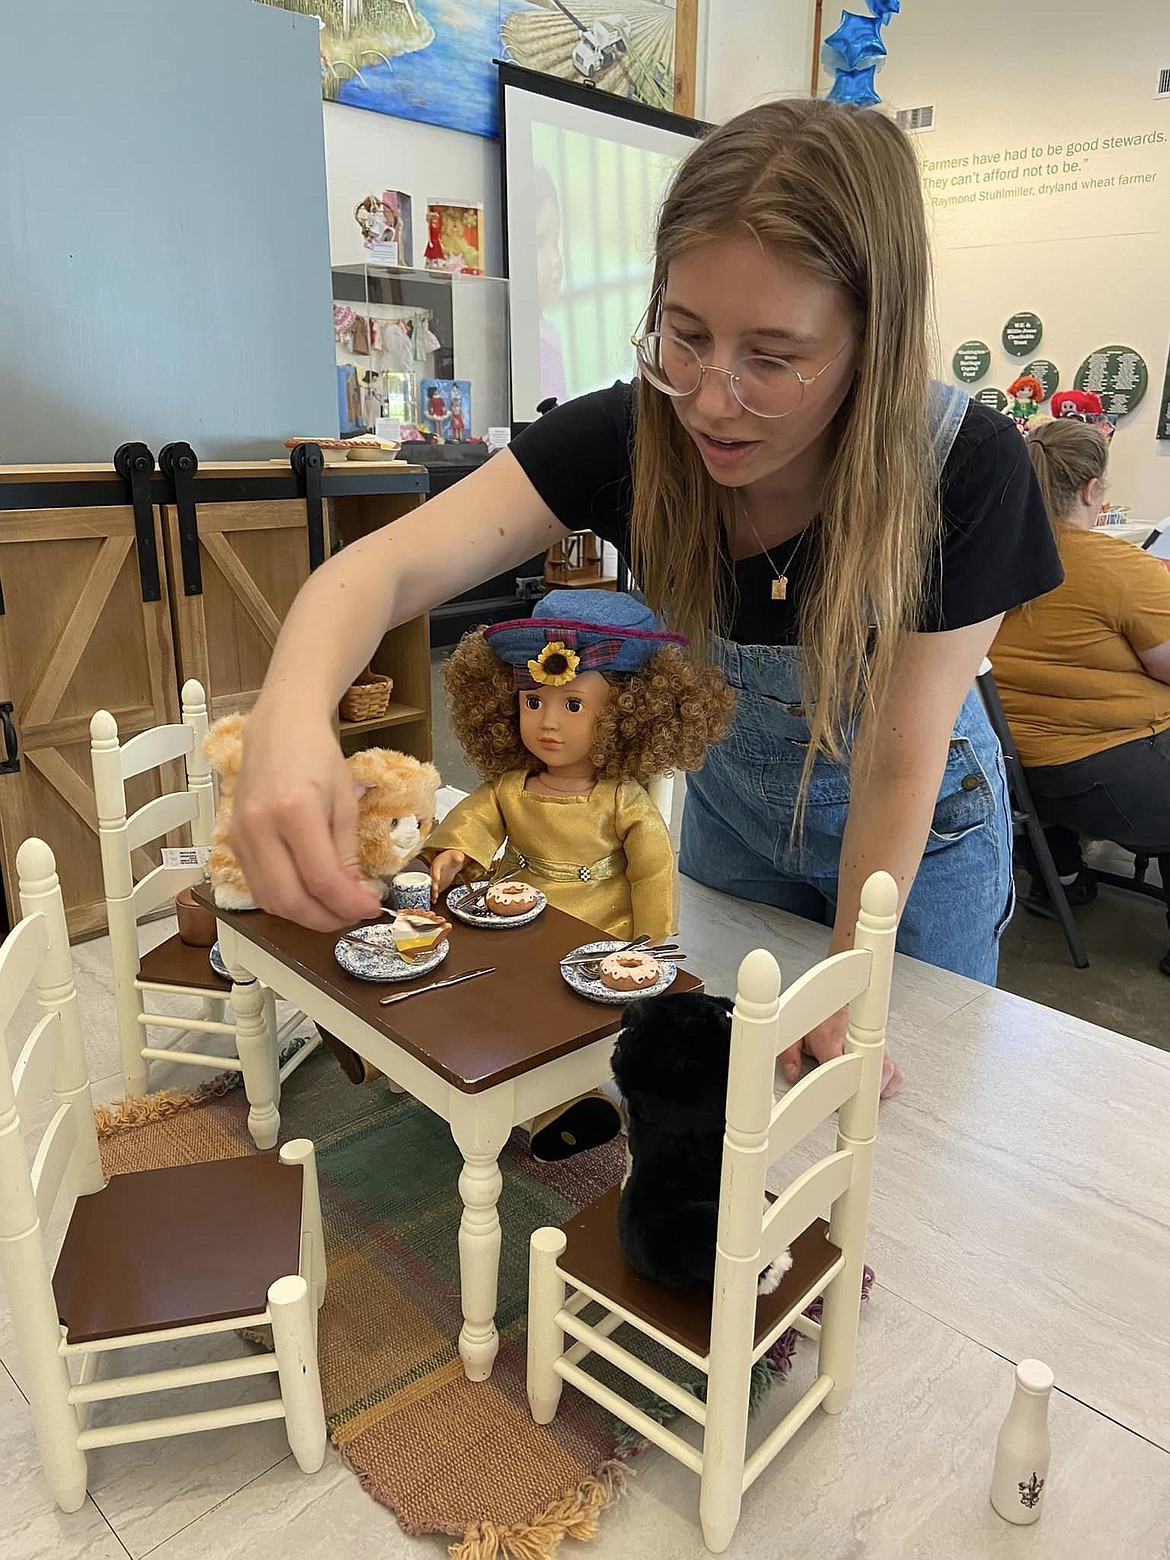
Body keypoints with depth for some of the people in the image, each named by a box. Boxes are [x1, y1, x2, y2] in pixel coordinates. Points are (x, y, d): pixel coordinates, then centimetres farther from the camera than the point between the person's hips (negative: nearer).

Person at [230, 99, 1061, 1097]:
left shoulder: (967, 470, -32)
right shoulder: (630, 436, -27)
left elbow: (897, 766, -26)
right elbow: (387, 566, -35)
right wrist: (293, 718, -55)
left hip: (923, 829, -1)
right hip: (734, 804, 2)